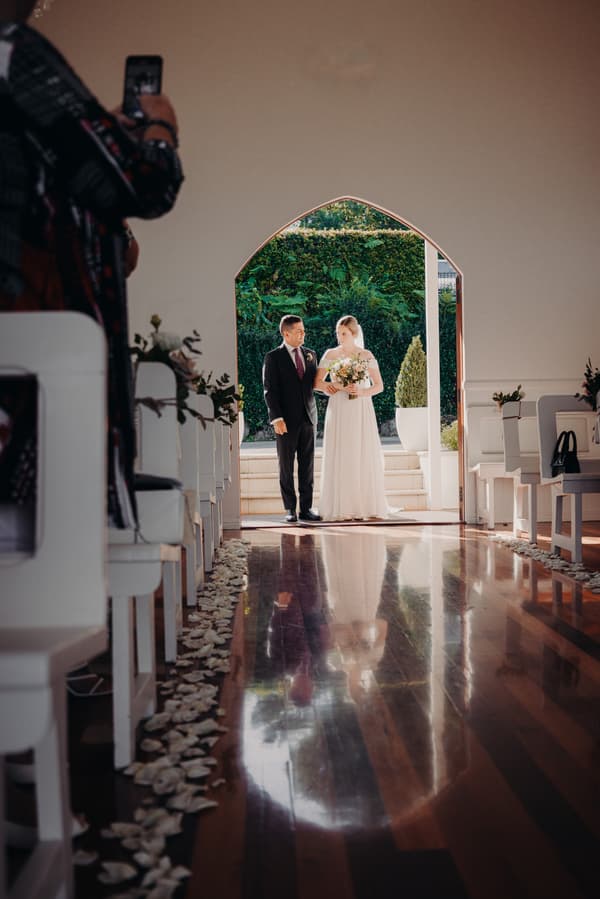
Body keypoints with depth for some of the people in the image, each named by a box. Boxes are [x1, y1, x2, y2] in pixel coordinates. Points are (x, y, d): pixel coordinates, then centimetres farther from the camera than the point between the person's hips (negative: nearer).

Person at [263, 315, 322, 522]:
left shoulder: (310, 354, 13)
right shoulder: (273, 357, -2)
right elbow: (270, 390, -7)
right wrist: (276, 418, -15)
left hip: (308, 418, 4)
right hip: (286, 420, -4)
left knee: (308, 466, 4)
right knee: (286, 466, 2)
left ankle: (306, 508, 10)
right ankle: (290, 509, 10)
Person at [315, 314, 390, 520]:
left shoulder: (366, 356, 5)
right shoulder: (330, 355, 7)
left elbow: (379, 385, 4)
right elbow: (317, 382, 6)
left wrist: (362, 391, -14)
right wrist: (328, 385, -12)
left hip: (361, 412, 0)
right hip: (338, 411, 0)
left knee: (364, 457, -3)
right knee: (339, 458, -4)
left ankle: (366, 506, 2)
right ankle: (340, 508, -2)